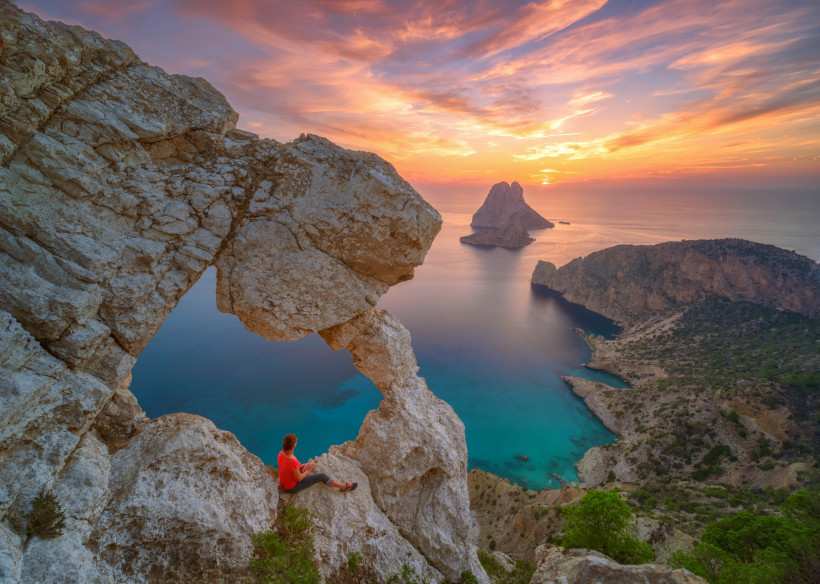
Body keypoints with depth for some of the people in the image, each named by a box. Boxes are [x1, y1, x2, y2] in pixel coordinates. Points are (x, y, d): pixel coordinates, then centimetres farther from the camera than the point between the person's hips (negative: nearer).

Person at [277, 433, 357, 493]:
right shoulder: (293, 461, -38)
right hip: (293, 487, -7)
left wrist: (301, 466, 3)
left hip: (284, 483, 8)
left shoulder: (281, 454, -14)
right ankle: (344, 486, 20)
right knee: (321, 476, 3)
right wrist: (308, 470, -7)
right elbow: (299, 478, -24)